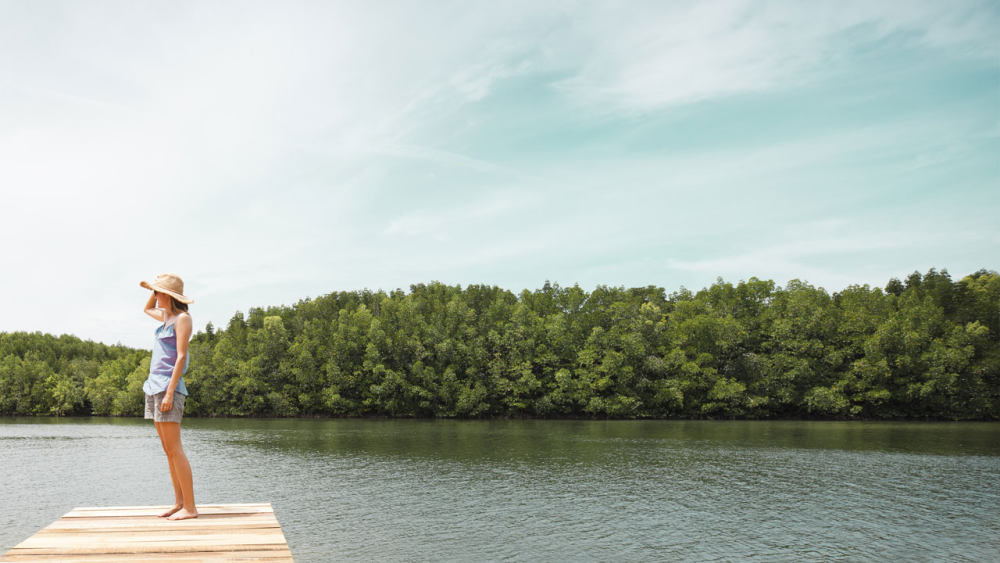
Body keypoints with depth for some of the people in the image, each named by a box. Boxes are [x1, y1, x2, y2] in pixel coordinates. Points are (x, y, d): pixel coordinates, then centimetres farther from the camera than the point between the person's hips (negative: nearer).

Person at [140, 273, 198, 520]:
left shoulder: (182, 318, -8)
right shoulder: (166, 317, 17)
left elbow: (181, 356, -15)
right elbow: (147, 309, 40)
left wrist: (170, 392, -21)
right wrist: (151, 289, 21)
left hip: (168, 386, -9)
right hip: (154, 386, 9)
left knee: (174, 449, -11)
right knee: (168, 450, 9)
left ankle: (190, 507, -9)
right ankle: (179, 502, 13)